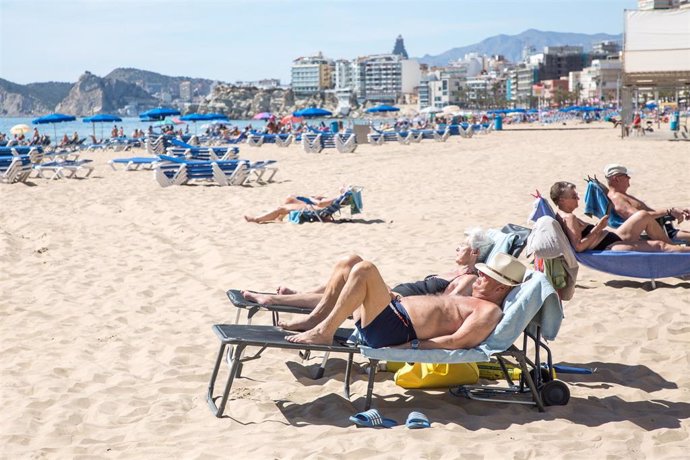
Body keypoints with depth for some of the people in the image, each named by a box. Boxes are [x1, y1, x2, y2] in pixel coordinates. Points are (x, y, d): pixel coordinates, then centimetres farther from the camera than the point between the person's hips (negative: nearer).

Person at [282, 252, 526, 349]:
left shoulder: (490, 311, -7)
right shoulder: (475, 302, 24)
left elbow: (456, 341, -19)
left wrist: (410, 347, -22)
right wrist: (392, 296, 22)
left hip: (394, 332, -10)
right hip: (394, 309, 10)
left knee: (365, 269, -27)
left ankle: (325, 332, -18)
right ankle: (316, 318, 6)